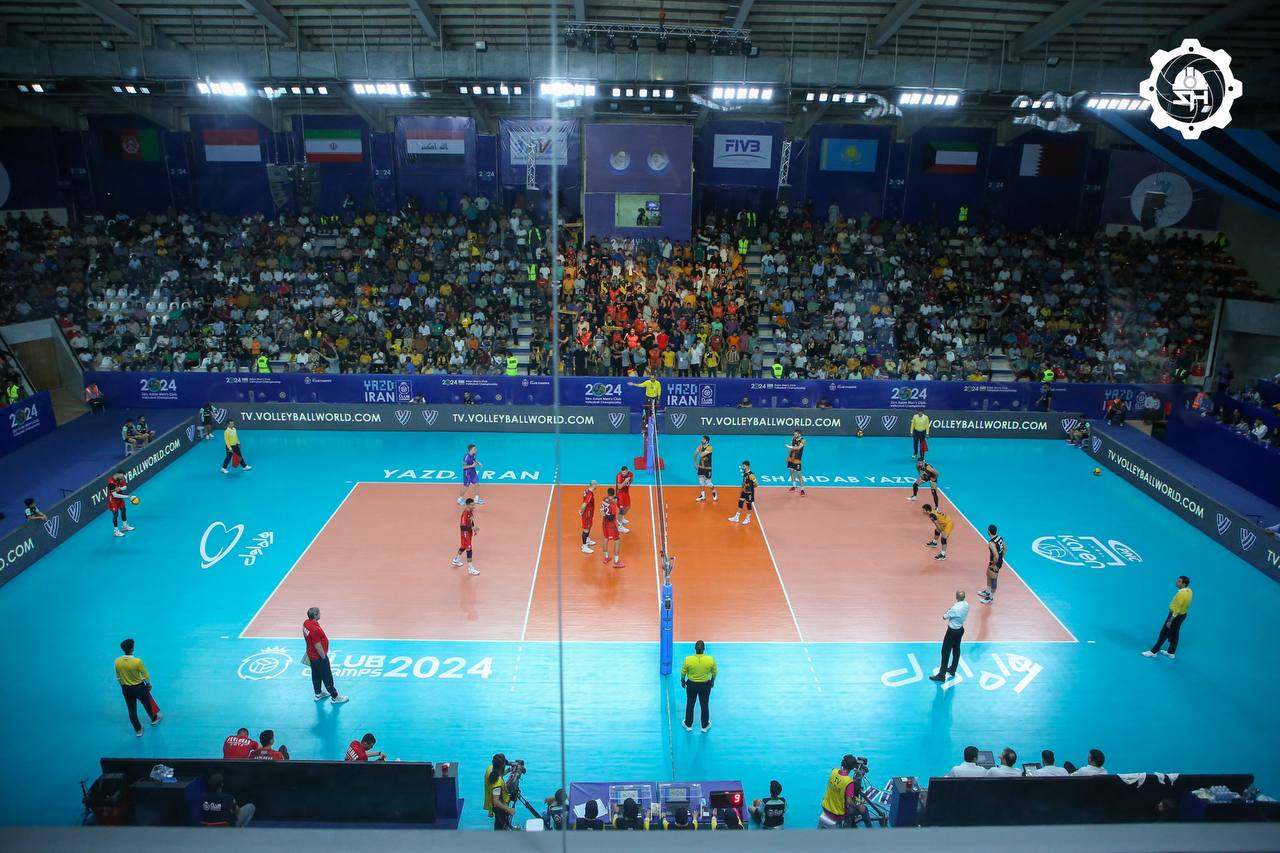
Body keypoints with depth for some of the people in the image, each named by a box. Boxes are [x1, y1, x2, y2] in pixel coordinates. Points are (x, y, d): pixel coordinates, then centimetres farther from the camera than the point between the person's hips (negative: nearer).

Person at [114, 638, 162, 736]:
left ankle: (138, 730, 31)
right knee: (147, 703, 24)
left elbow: (118, 677, 0)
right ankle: (154, 718, 48)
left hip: (126, 689, 3)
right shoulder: (138, 661, -27)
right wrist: (148, 684, 6)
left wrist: (123, 686, 17)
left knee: (132, 709, 18)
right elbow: (145, 676, -13)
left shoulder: (117, 661, -15)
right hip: (139, 687, -3)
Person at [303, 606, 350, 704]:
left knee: (316, 675, 23)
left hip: (312, 655, 9)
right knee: (327, 677, 3)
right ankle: (335, 697, 13)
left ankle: (318, 694, 38)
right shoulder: (315, 629, -34)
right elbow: (318, 646, -28)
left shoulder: (306, 623, -4)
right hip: (319, 657, -9)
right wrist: (324, 658, -16)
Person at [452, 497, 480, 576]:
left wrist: (474, 529, 13)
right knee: (469, 549, -4)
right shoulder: (465, 514, -30)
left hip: (469, 532, 9)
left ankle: (456, 560, 48)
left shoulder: (471, 511, -2)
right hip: (465, 533, -9)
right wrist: (473, 528, -32)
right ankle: (470, 569, 2)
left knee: (464, 546, 26)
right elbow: (462, 526, -29)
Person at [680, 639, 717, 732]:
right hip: (705, 685, 0)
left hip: (691, 685, 0)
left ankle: (688, 725, 32)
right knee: (705, 705, 18)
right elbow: (714, 672, -4)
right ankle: (705, 726, 32)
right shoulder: (710, 659, -19)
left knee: (690, 704, 18)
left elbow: (683, 672, -7)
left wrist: (682, 681, 10)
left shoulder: (688, 659, -21)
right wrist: (712, 681, 14)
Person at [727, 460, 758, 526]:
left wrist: (750, 487, -11)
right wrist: (743, 487, 11)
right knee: (740, 503, 12)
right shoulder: (744, 472, 0)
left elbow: (757, 483, -22)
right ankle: (737, 517, 22)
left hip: (749, 492, -8)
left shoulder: (751, 475, -25)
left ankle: (748, 519, 23)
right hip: (744, 491, 8)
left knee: (748, 504, 7)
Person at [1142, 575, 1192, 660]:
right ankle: (1171, 652, 34)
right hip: (1183, 614, 9)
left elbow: (1176, 610, -27)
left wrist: (1170, 621, -20)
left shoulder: (1181, 594, -32)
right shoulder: (1189, 591, -5)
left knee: (1164, 634, 3)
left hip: (1176, 615, -9)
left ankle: (1153, 651, 14)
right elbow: (1186, 605, 10)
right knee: (1174, 634, 21)